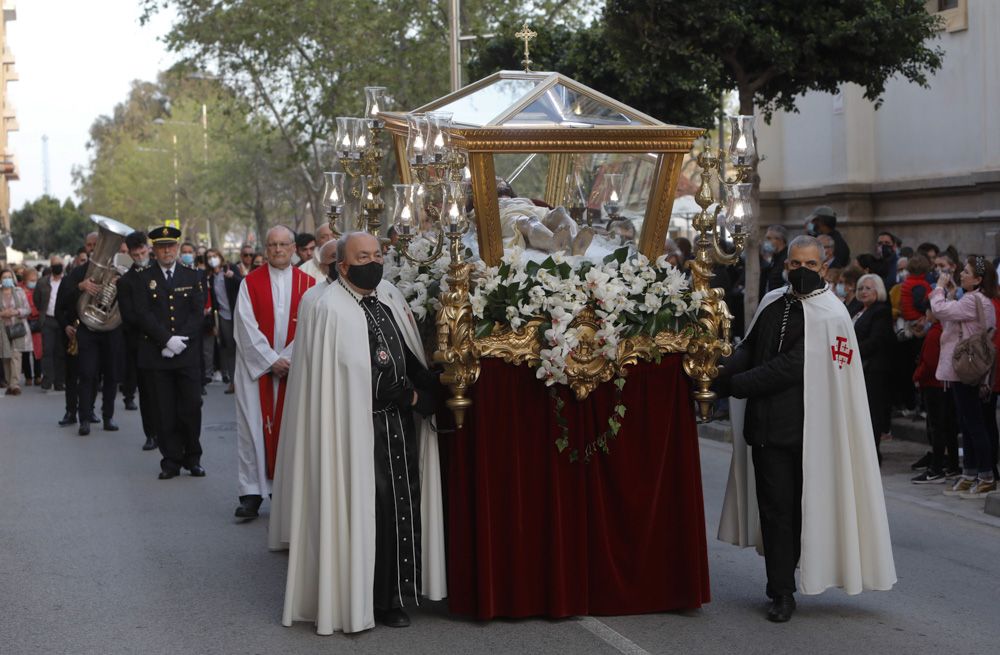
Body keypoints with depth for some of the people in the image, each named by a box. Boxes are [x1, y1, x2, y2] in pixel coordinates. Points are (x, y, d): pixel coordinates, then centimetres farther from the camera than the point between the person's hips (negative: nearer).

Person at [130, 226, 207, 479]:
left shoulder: (192, 276, 10)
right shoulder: (144, 279, 6)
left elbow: (198, 313, 2)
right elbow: (143, 315, -3)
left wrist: (180, 340, -10)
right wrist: (167, 340, -13)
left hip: (188, 354, 1)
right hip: (157, 354, -1)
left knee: (192, 406, -2)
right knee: (165, 411, 0)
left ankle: (192, 458, 11)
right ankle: (171, 460, 7)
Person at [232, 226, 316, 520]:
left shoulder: (308, 283, 5)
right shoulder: (250, 283, 3)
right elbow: (247, 327, -4)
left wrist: (288, 358, -10)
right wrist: (271, 360, -11)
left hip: (294, 368, 1)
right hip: (256, 366, -1)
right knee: (254, 425, -4)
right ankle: (251, 493, -1)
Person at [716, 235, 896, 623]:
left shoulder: (829, 315, -8)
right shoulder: (773, 304, 12)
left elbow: (791, 367, -15)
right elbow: (750, 347, 11)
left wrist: (734, 384, -14)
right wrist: (725, 371, -11)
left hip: (805, 428, -4)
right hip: (767, 425, 4)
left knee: (803, 508, 3)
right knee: (775, 507, 4)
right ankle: (781, 593, 11)